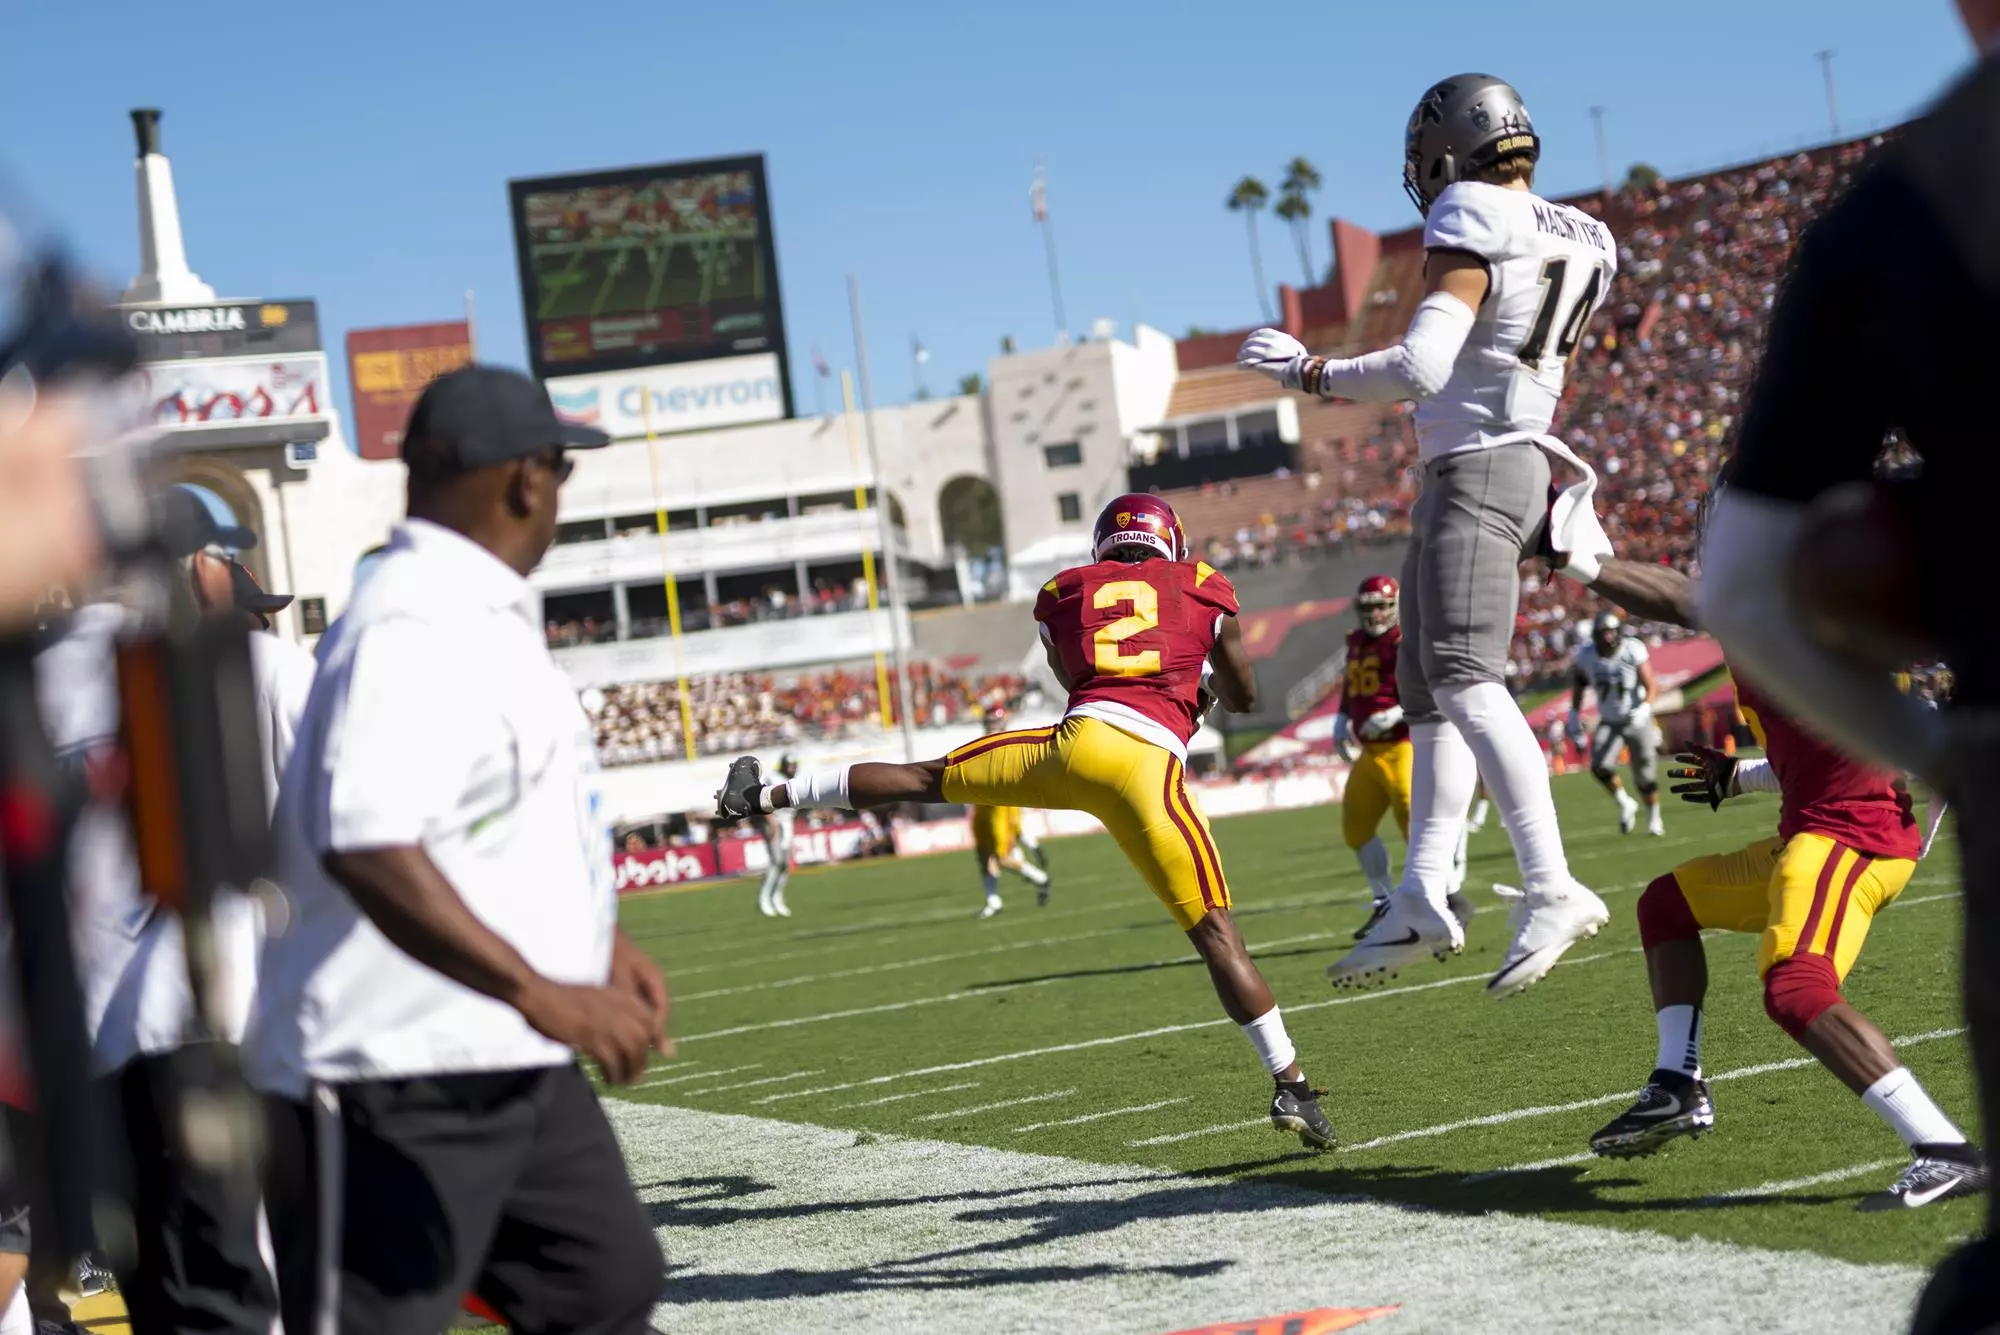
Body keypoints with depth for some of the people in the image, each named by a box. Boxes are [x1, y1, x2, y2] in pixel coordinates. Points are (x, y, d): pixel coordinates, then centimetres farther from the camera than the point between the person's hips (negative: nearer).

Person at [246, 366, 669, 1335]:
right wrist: (536, 989, -35)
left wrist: (599, 944, 26)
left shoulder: (484, 616, 13)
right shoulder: (414, 630, -20)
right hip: (398, 1083, -11)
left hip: (516, 1071, 11)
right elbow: (363, 843, -33)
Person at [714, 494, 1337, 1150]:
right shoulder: (1202, 589, 18)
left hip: (1075, 741, 2)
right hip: (1148, 771, -2)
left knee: (926, 778, 21)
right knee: (1217, 935, 0)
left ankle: (763, 793, 28)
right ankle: (1292, 1090, -3)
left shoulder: (1067, 593, 23)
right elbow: (1244, 697, 26)